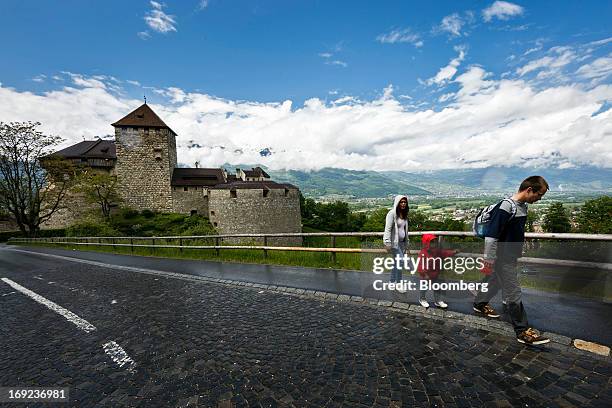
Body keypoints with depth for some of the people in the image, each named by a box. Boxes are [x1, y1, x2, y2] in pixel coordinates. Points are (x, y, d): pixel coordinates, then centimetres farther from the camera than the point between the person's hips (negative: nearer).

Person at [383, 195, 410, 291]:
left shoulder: (404, 215, 13)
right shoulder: (392, 213, -11)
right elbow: (388, 229, -15)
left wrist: (406, 244, 20)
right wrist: (387, 243, -21)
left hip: (402, 242, 7)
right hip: (394, 242, -7)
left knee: (396, 263, 8)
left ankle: (391, 282, 20)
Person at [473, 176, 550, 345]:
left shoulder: (523, 206, 5)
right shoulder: (507, 206, -23)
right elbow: (491, 235, -25)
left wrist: (518, 252, 24)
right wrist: (489, 261, -23)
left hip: (511, 256, 9)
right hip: (503, 258, -9)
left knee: (495, 282, 22)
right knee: (513, 293, 0)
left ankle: (479, 304, 42)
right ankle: (523, 331, 11)